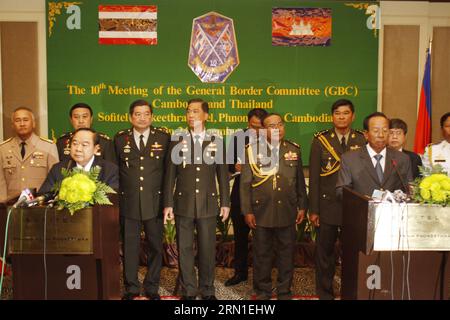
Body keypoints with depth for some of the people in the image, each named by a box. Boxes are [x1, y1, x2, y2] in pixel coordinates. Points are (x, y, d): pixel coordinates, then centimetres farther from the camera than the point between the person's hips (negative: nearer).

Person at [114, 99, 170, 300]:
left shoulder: (164, 137, 3)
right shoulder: (120, 139, 6)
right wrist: (117, 197, 5)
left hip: (155, 202, 0)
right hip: (128, 202, 1)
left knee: (155, 246, 7)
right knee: (130, 246, 7)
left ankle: (152, 288, 22)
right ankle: (131, 288, 22)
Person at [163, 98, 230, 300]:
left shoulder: (216, 142, 5)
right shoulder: (177, 141, 3)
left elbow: (222, 174, 7)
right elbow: (170, 174, 2)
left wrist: (225, 202, 4)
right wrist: (168, 203, -2)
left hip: (208, 203, 0)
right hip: (183, 203, 0)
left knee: (207, 249, 6)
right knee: (184, 249, 7)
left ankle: (207, 290, 22)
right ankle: (188, 290, 21)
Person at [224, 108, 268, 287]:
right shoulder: (237, 137, 1)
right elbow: (228, 163, 4)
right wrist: (235, 167, -17)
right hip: (241, 191, 3)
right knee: (240, 234, 13)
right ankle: (240, 272, 30)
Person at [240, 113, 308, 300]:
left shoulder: (294, 150, 6)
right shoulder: (252, 150, -2)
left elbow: (300, 181, 10)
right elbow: (245, 183, -3)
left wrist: (302, 207, 9)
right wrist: (247, 211, -6)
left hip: (287, 212, 2)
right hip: (261, 212, -2)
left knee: (286, 253, 10)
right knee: (262, 254, 10)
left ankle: (284, 291, 27)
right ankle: (262, 291, 27)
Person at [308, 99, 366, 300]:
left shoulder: (363, 140, 2)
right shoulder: (321, 140, 0)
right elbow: (314, 177, -1)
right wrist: (313, 209, -4)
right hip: (327, 205, 0)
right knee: (325, 251, 8)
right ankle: (325, 293, 26)